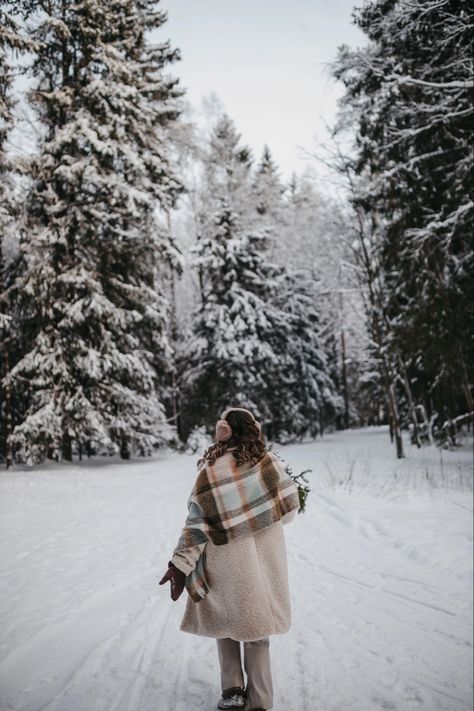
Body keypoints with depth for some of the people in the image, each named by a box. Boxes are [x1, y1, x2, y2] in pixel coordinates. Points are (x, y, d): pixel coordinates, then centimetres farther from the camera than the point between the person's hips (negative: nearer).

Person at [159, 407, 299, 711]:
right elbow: (291, 504, 0)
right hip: (266, 561, 2)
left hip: (228, 563, -2)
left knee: (226, 619, 20)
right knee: (256, 625, 16)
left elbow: (198, 522, -15)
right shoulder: (268, 461, -8)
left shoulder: (211, 471, -15)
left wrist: (181, 564, -11)